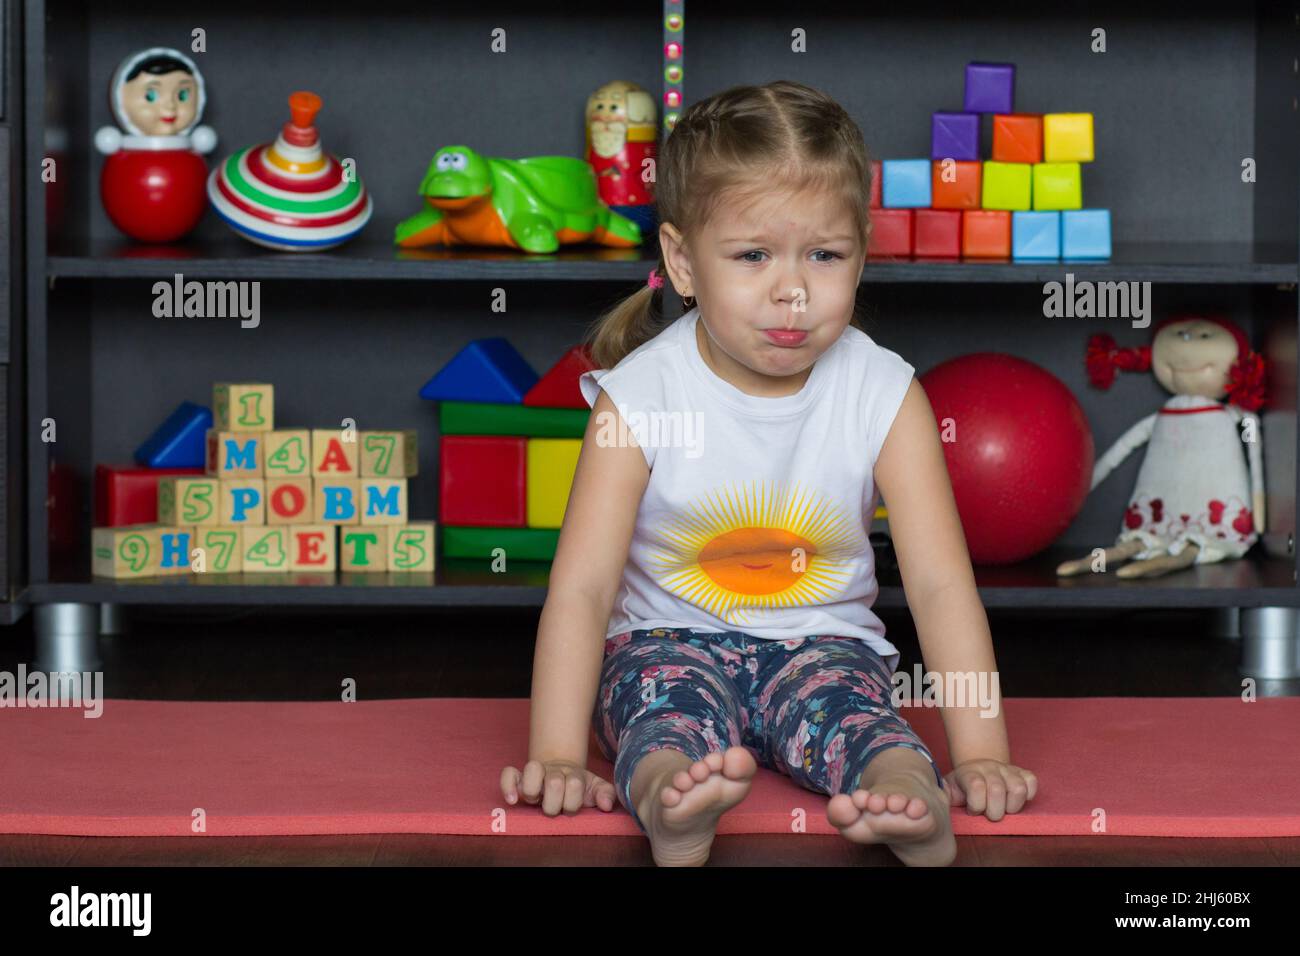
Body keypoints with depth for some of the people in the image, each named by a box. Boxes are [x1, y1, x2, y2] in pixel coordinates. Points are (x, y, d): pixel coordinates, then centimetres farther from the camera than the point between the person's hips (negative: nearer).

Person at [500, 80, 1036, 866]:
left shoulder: (883, 395, -8)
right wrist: (557, 758, -26)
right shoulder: (641, 396, -12)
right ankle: (667, 802, -63)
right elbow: (582, 586, -16)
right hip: (668, 641, -1)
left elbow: (941, 584, -10)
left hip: (823, 639, 1)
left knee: (842, 691, -32)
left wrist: (982, 756, -19)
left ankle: (910, 800, -59)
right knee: (669, 702, -34)